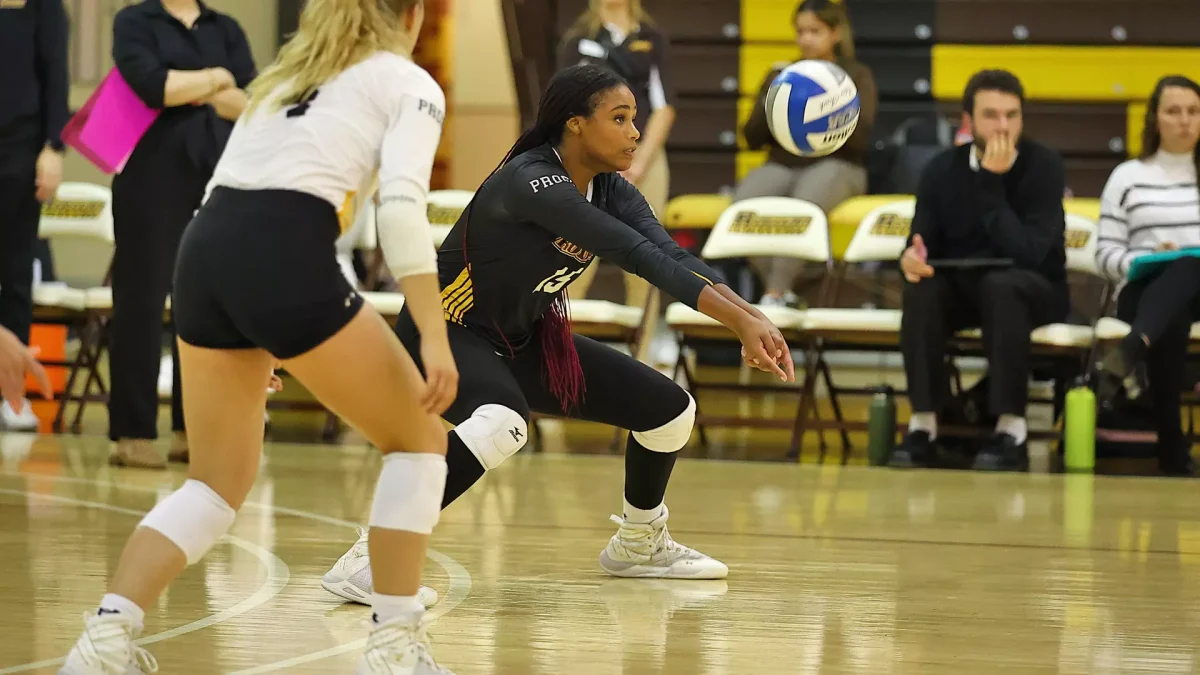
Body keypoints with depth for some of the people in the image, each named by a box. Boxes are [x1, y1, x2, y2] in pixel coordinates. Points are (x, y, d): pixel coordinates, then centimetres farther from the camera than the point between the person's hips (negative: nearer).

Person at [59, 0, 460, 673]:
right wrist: (435, 338, -11)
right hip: (286, 259, -6)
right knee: (418, 437, 12)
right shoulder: (409, 83, 11)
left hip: (204, 249, 6)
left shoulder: (284, 76, 30)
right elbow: (402, 208, -7)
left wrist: (246, 348, 33)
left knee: (220, 478, 16)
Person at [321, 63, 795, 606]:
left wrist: (750, 317, -34)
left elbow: (672, 256, -17)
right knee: (503, 422, -41)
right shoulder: (530, 181, -28)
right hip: (445, 335, -9)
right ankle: (367, 559, -36)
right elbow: (638, 256, -35)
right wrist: (740, 321, -40)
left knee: (672, 409, 8)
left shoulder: (611, 192, -3)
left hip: (522, 342, 9)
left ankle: (638, 544, 33)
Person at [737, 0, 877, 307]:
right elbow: (753, 138, 12)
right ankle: (784, 292, -30)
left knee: (804, 201, -39)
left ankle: (775, 295, -42)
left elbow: (860, 138, -4)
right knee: (745, 199, -32)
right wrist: (771, 102, -5)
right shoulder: (781, 75, 18)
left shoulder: (857, 75, 9)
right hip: (782, 165, 3)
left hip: (836, 166, -3)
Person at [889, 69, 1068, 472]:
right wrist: (912, 258, -26)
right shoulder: (943, 170, -2)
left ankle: (1011, 431, -33)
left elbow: (1028, 255, -24)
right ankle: (923, 425, -26)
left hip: (1032, 292, -3)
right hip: (961, 288, 3)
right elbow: (921, 246, -1)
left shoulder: (1044, 166, -14)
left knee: (1000, 284, -37)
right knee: (920, 288, -30)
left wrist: (992, 183, -28)